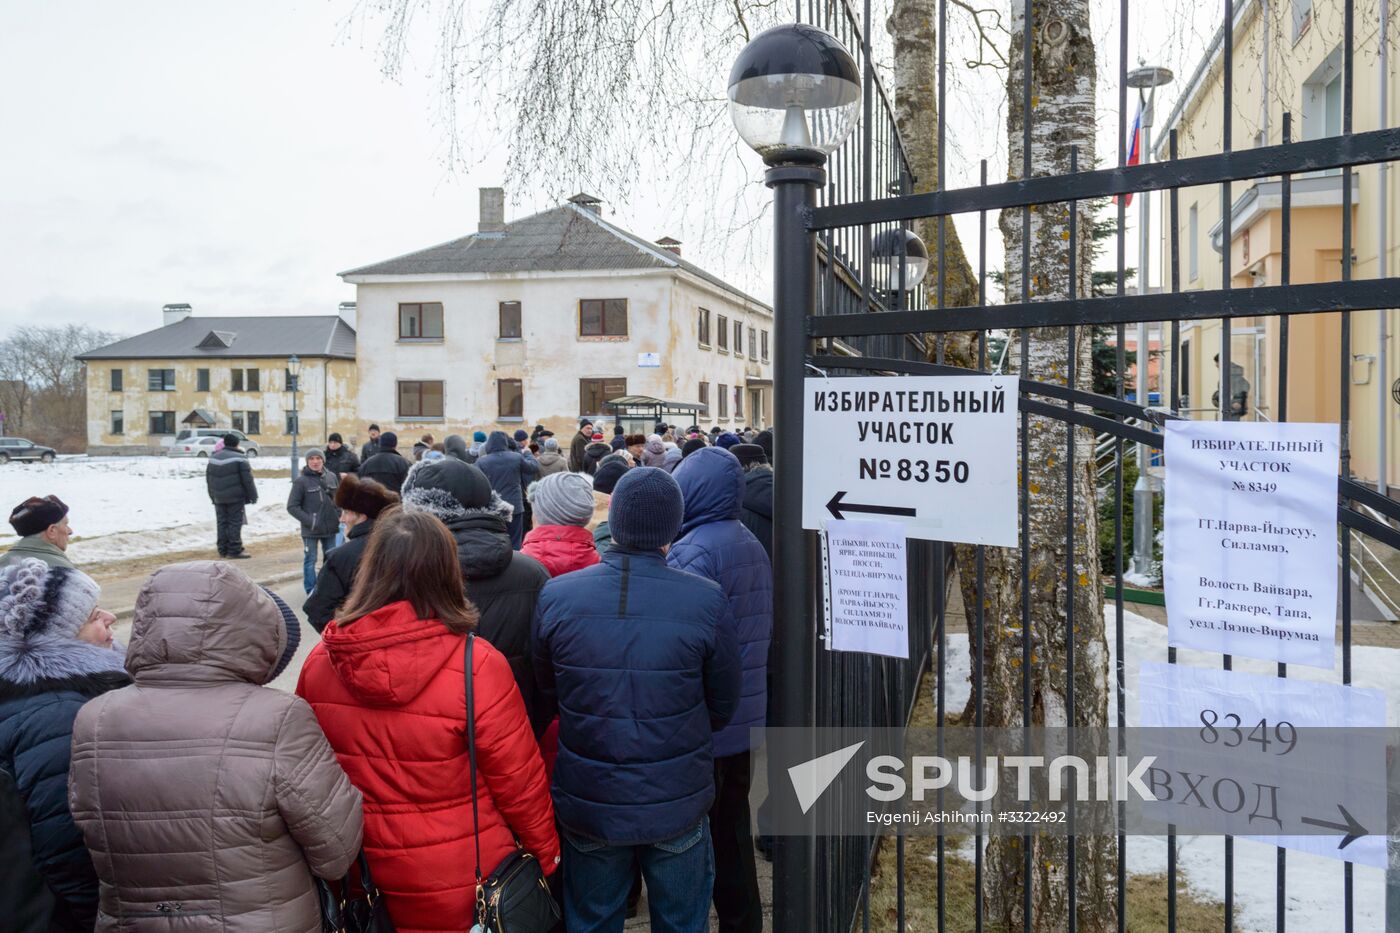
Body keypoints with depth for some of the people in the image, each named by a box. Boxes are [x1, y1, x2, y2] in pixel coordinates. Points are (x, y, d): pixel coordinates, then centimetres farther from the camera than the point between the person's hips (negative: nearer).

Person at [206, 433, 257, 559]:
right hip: (235, 497, -6)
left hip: (218, 497, 6)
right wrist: (253, 495, -3)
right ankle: (235, 551, -6)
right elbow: (247, 479, -11)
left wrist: (213, 496, 24)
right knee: (235, 523, -4)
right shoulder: (239, 458, -9)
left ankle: (223, 550, 14)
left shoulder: (213, 458, 12)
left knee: (222, 523, 11)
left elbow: (208, 479, 17)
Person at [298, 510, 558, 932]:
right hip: (462, 882, -3)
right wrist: (546, 851, 2)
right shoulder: (476, 665, -23)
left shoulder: (319, 662, -11)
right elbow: (519, 778, -15)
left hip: (362, 875, 4)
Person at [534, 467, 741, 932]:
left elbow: (546, 695, 1)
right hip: (678, 804, -1)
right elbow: (723, 706, -4)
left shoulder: (555, 596, -14)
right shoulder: (706, 599, -17)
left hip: (588, 804, 1)